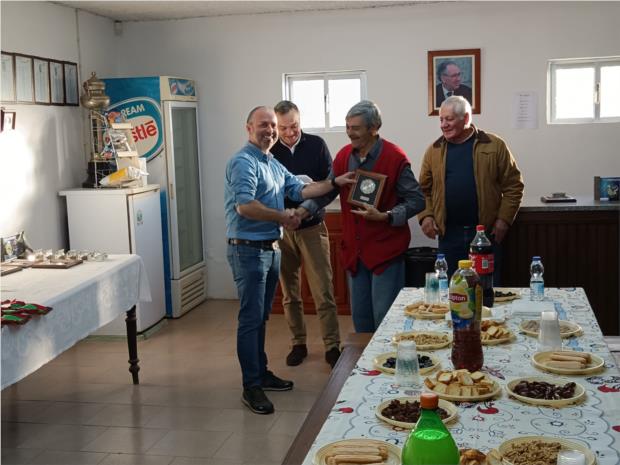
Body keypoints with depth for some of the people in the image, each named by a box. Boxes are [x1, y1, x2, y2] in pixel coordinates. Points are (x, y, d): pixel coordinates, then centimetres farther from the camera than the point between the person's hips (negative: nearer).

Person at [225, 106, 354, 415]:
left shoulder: (274, 165, 16)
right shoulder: (243, 163, -15)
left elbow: (299, 190, 19)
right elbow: (244, 206, -25)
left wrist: (335, 183, 14)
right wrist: (282, 216, -16)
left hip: (270, 248, 9)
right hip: (248, 249, -9)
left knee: (261, 317, 17)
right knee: (251, 318, -5)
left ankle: (261, 373, 27)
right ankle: (251, 387, 1)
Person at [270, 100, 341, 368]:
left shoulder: (316, 145, -1)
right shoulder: (269, 150, 0)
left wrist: (308, 207, -20)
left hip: (312, 227, -1)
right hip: (281, 228, 1)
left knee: (323, 291, -2)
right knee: (289, 292, 9)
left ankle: (332, 346, 6)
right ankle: (298, 344, 22)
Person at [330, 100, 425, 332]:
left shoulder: (394, 157, -12)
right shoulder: (344, 155, 5)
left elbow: (417, 200, -9)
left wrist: (384, 216, -22)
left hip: (386, 249, -6)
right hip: (354, 250, 6)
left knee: (383, 317, -3)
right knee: (360, 316, 15)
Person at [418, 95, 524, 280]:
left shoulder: (494, 146, 0)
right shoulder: (434, 151, 7)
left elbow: (513, 185, 1)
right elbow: (424, 189, 11)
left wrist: (504, 219, -7)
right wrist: (426, 215, -5)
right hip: (449, 234, 2)